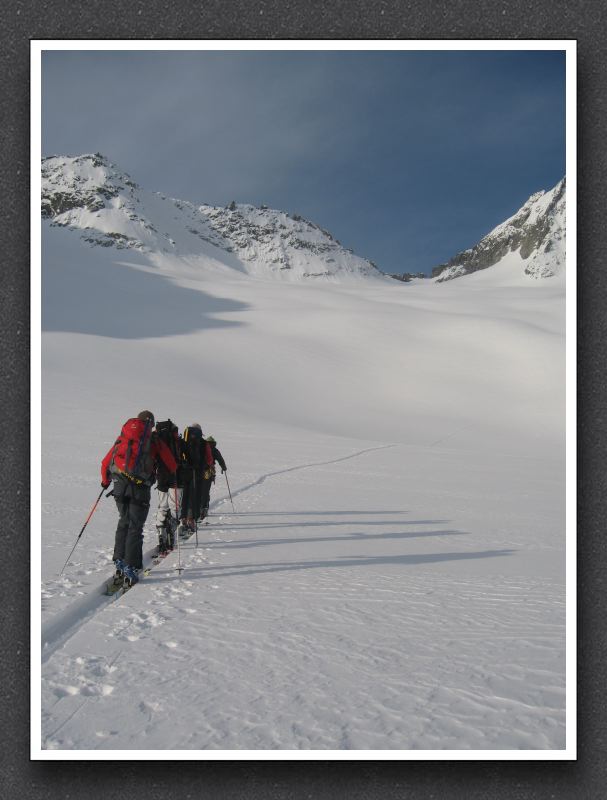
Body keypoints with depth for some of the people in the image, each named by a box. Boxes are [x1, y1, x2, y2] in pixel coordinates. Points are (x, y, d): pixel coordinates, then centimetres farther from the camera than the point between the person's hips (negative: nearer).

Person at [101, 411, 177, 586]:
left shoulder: (122, 438, 18)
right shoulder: (155, 441, 10)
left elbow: (105, 463, 19)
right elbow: (172, 466, 10)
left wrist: (105, 482, 36)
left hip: (120, 485, 4)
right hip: (140, 487, -3)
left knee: (124, 522, 19)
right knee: (135, 527, 1)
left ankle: (119, 561, 18)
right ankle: (130, 568, -2)